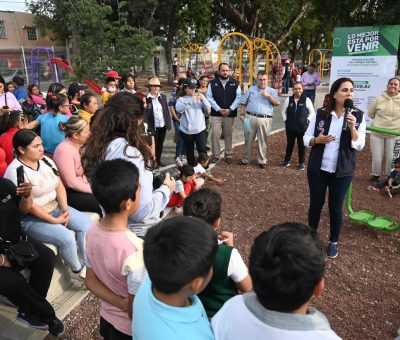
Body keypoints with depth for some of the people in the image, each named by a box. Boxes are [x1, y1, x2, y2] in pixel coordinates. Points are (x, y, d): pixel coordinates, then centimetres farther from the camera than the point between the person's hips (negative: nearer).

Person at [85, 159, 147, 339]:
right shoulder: (134, 249, -35)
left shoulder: (93, 232, -13)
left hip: (106, 317, 5)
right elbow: (135, 311, -26)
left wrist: (122, 303, -11)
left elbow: (90, 281, -3)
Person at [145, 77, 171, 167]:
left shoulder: (163, 97, 6)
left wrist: (169, 123, 4)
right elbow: (144, 114, -10)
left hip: (163, 126, 5)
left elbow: (167, 111, 8)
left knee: (160, 144, 15)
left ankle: (158, 160, 30)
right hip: (153, 127, -5)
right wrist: (147, 127, -14)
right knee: (154, 144, 5)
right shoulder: (146, 99, -9)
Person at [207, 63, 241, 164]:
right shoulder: (212, 83, 2)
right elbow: (209, 98, -3)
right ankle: (216, 155, 6)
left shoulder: (235, 83, 4)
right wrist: (219, 109, -11)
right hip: (216, 114, -1)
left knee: (228, 135, 8)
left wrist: (230, 109, -9)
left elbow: (238, 97, 1)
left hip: (230, 114, 1)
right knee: (215, 134, -4)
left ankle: (228, 155, 18)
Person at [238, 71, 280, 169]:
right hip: (250, 117, 1)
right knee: (248, 140, 7)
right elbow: (243, 103, 13)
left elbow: (277, 103, -3)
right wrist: (242, 114, 1)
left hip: (265, 119, -1)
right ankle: (246, 159, 19)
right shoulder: (250, 90, 13)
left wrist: (268, 96, -14)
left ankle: (262, 161, 15)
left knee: (262, 141, 5)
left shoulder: (272, 91, 10)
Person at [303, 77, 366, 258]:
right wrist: (317, 140, -20)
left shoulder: (358, 116, -4)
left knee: (336, 207, 8)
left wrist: (352, 127, -22)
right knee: (316, 203, 10)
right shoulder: (321, 113, -5)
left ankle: (333, 241, 28)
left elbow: (359, 145, -7)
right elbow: (306, 138, 0)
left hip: (342, 171, 0)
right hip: (318, 168, 0)